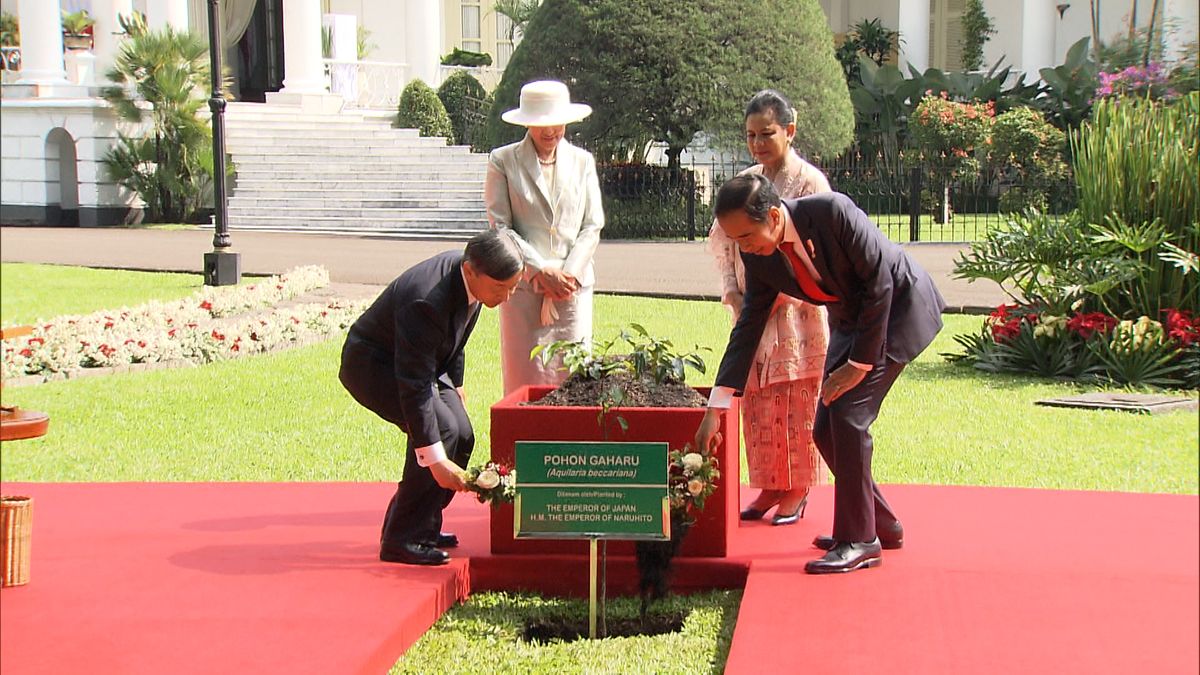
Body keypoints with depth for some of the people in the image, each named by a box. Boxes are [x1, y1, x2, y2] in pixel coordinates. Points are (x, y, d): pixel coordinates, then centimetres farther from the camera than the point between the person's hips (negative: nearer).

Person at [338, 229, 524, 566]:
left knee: (462, 434, -3)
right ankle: (402, 540, -15)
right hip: (372, 365, -9)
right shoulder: (427, 301, -38)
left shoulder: (472, 275, -12)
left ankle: (422, 525, 13)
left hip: (417, 360, 9)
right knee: (442, 428, -24)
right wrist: (436, 459, -36)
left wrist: (454, 384, 16)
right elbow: (413, 386, -36)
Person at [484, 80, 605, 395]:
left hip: (574, 287, 2)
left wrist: (569, 274, -6)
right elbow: (500, 227, -2)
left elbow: (592, 226, 9)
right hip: (523, 288, -2)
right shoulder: (503, 161, 3)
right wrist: (542, 271, -10)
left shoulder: (582, 161, 13)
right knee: (524, 381, -3)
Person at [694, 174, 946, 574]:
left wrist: (860, 364, -19)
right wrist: (716, 409, -7)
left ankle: (859, 541, -8)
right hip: (850, 318, 7)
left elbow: (880, 283, -23)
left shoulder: (833, 211, -29)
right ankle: (881, 525, 20)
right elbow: (748, 327, -3)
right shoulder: (760, 256, -10)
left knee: (848, 416, -17)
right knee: (826, 431, 2)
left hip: (899, 305, -7)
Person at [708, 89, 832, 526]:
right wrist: (732, 293, -1)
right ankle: (768, 486, 16)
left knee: (796, 402, -1)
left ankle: (797, 491, 9)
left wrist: (777, 298, -17)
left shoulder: (809, 182, -7)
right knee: (756, 401, 7)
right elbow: (721, 240, 13)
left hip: (796, 313, -5)